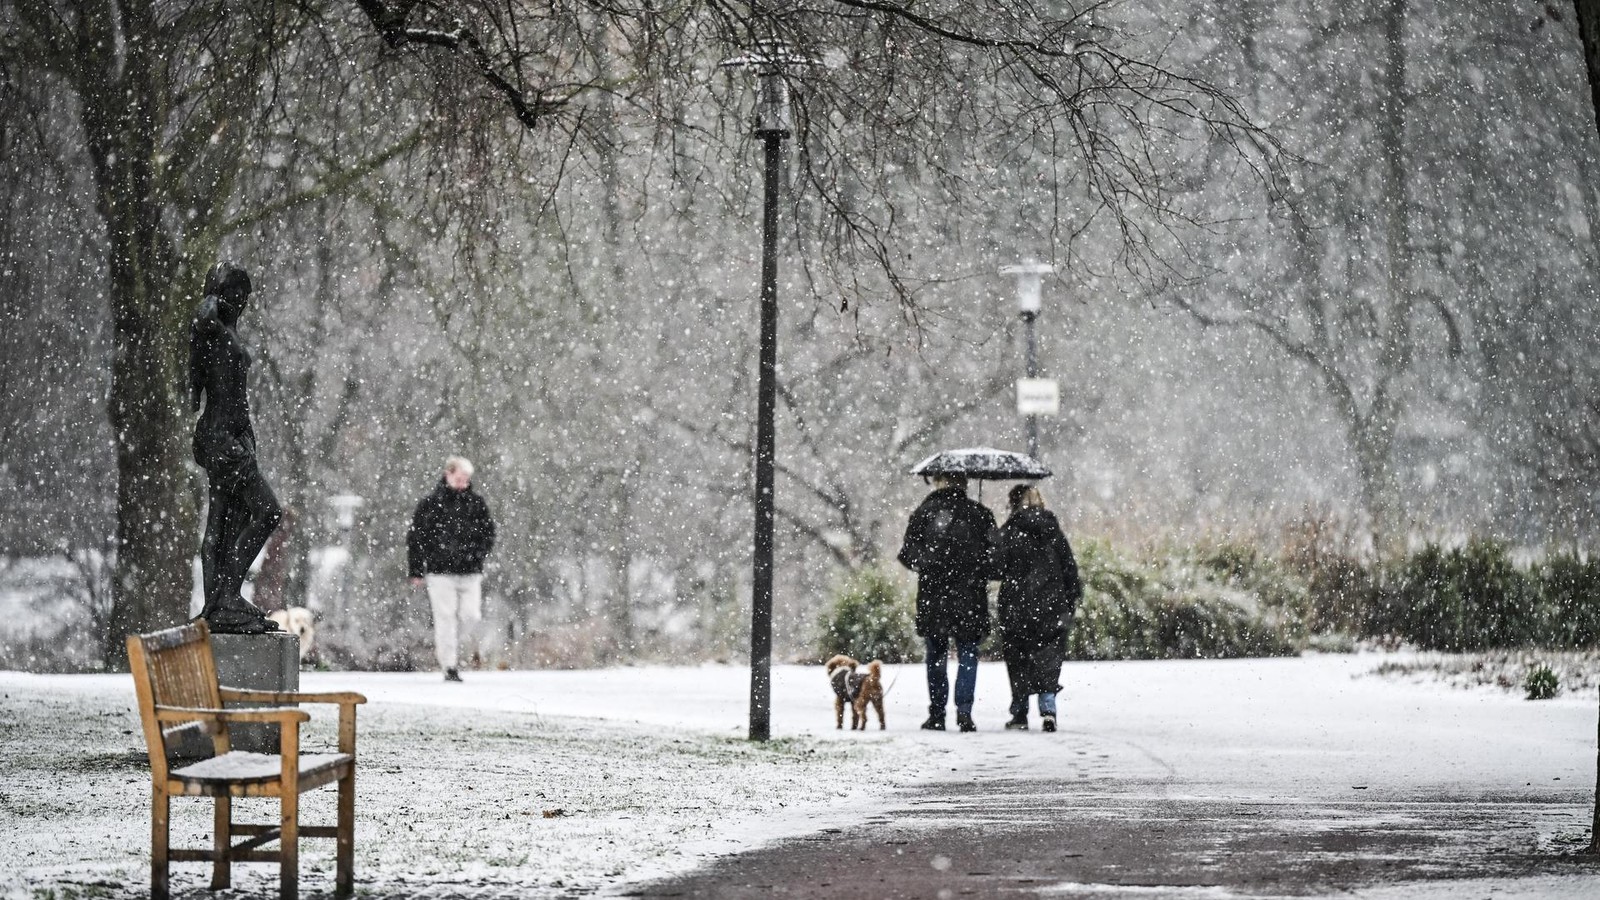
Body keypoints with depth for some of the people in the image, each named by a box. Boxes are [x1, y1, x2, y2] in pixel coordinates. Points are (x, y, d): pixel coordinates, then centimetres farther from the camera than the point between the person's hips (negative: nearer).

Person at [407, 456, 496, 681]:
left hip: (470, 571, 2)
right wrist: (416, 570, 2)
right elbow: (415, 537, 5)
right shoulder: (431, 503, 0)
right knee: (446, 618, -5)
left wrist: (478, 553, -2)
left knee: (471, 616, -7)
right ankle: (450, 667, -1)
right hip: (440, 571, -2)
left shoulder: (476, 502, 7)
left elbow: (489, 532, 16)